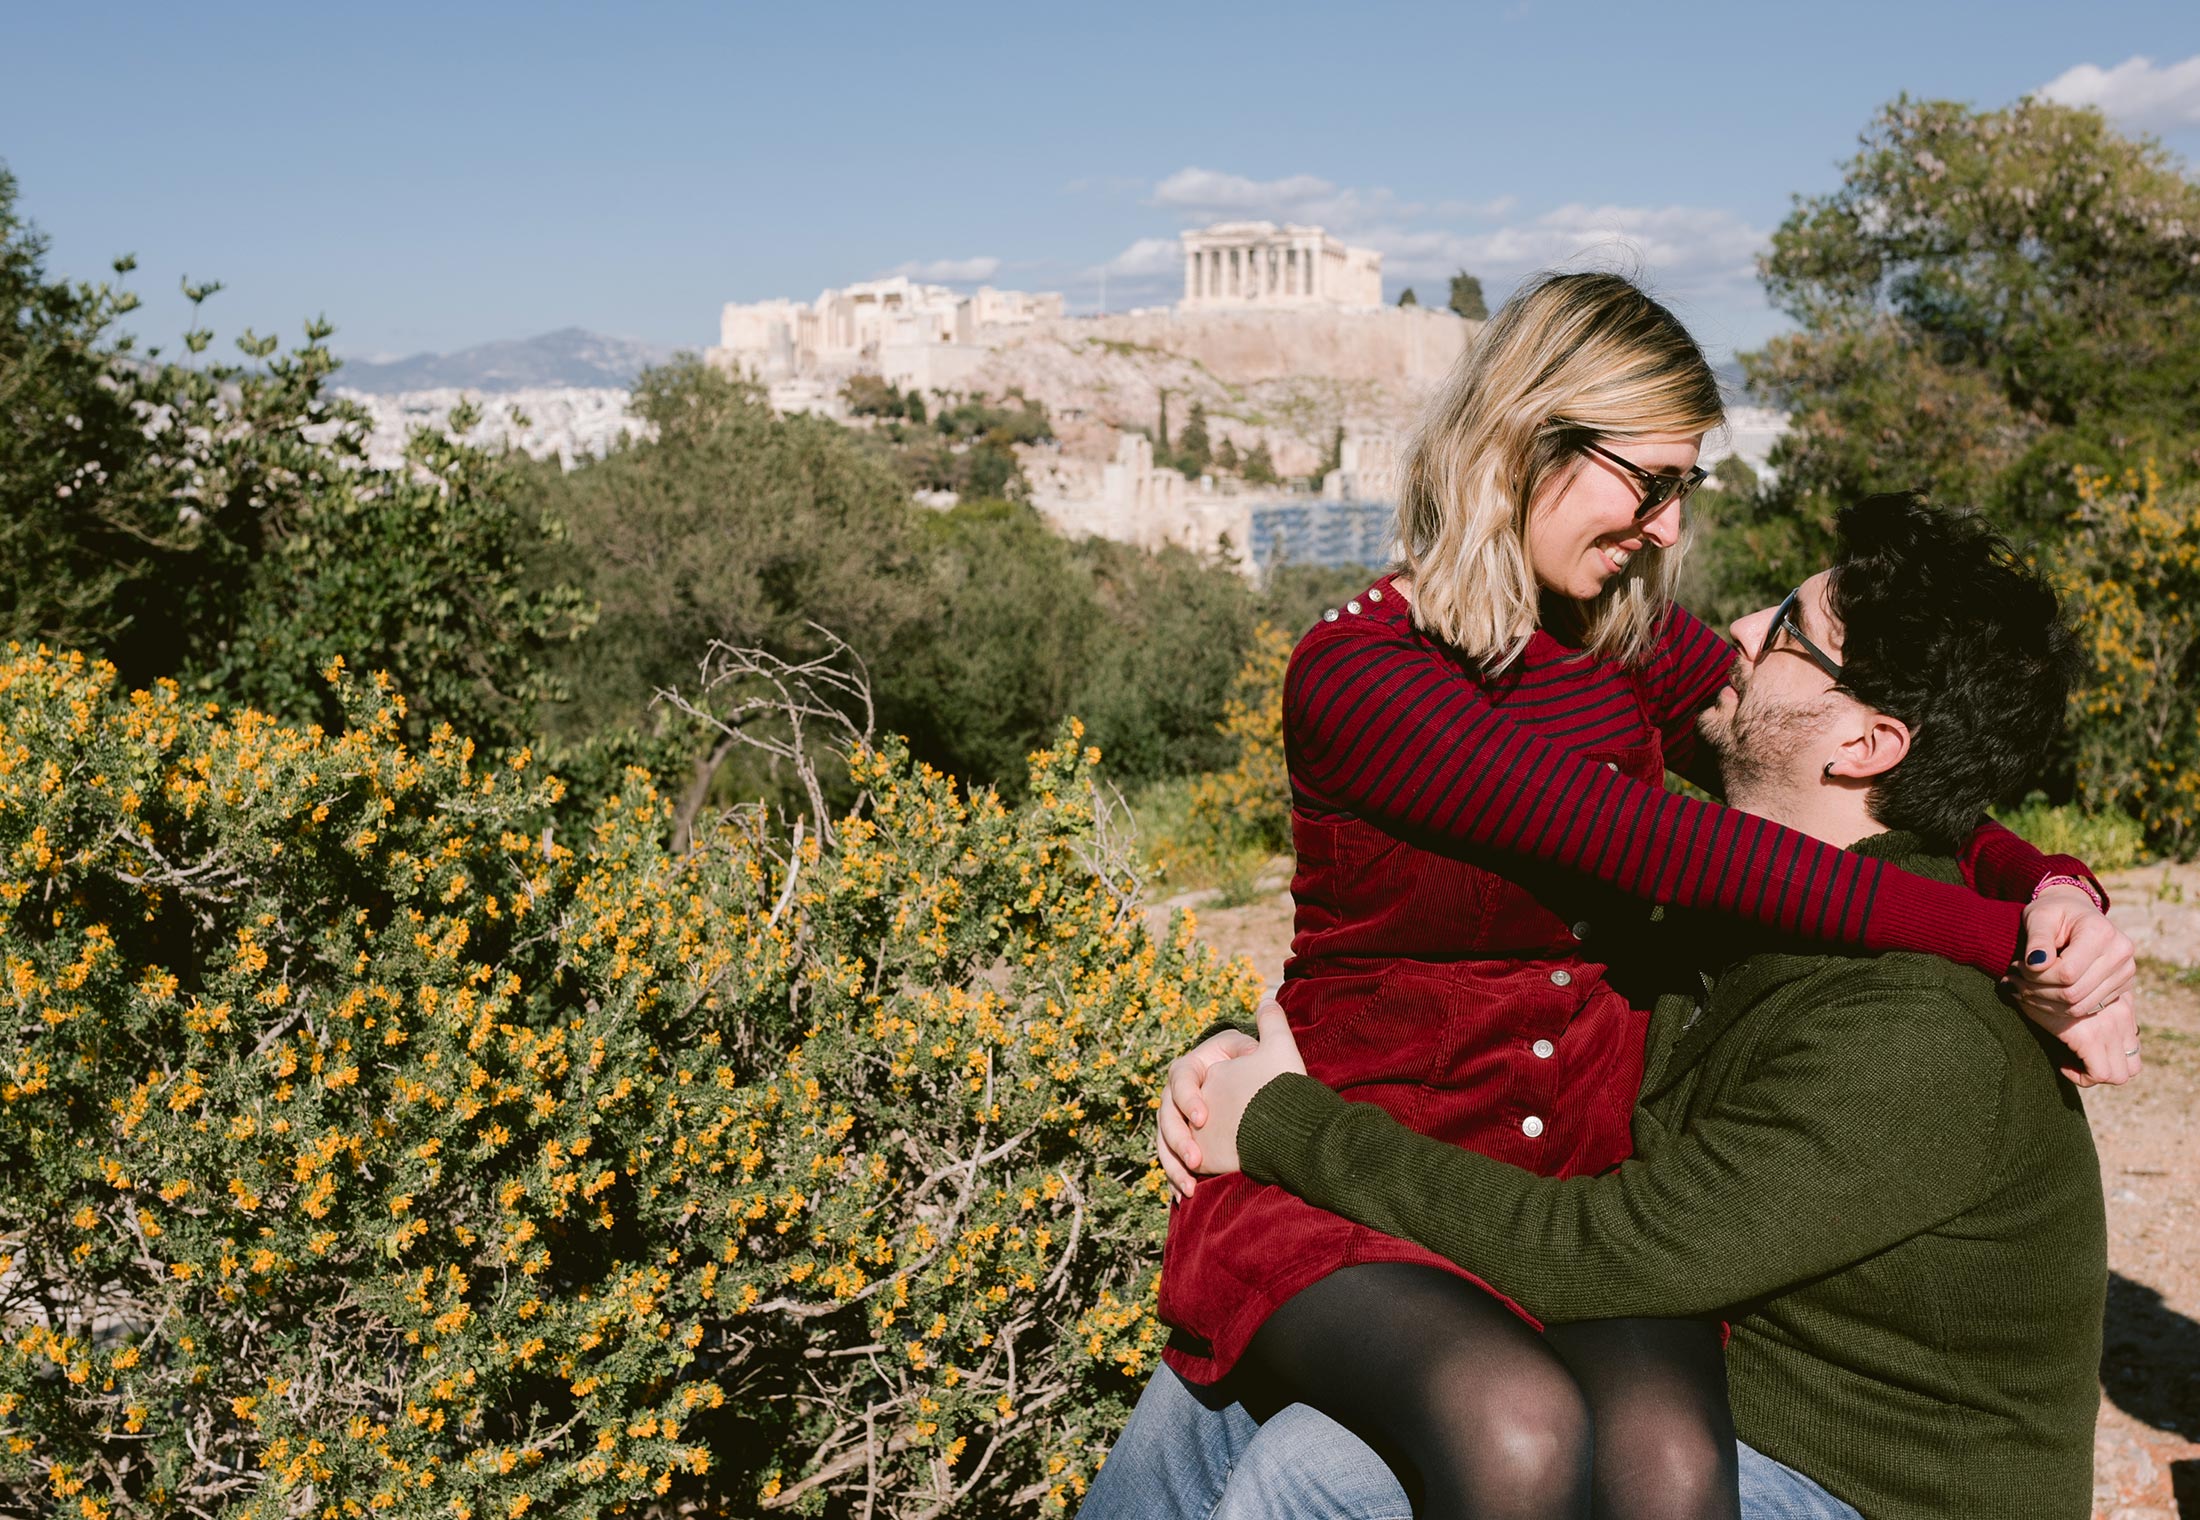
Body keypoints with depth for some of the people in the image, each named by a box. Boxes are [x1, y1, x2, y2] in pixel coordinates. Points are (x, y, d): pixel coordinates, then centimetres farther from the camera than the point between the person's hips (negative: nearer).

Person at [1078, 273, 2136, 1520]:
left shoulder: (1640, 652, 8)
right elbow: (1662, 847, -20)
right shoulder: (1355, 673, -13)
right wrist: (2005, 943, -21)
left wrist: (2055, 891, -18)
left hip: (1593, 1184, 4)